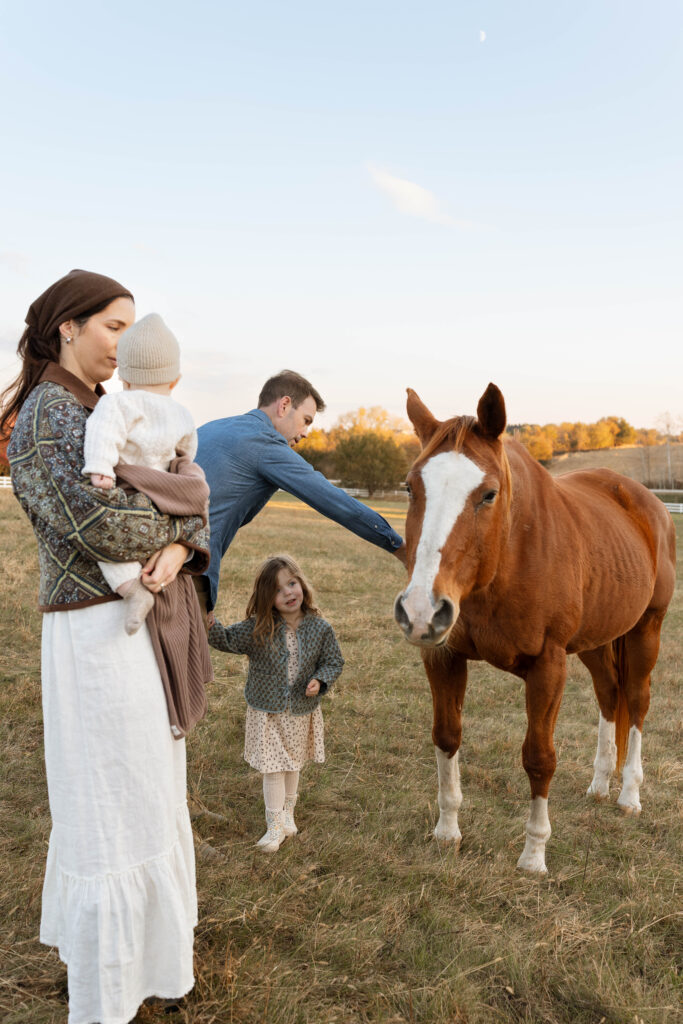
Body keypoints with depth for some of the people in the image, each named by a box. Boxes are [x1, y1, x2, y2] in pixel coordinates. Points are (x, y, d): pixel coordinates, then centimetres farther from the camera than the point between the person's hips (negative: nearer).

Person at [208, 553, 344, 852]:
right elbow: (226, 640, -14)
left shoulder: (320, 628, -10)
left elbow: (334, 661, 0)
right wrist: (209, 624, -33)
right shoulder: (258, 628, -14)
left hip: (302, 711, 2)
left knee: (293, 764, 20)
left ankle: (287, 813, 42)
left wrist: (320, 681, -18)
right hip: (267, 711, -2)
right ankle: (275, 825, 18)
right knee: (273, 766, 2)